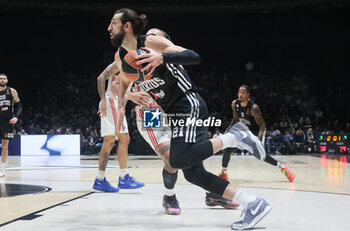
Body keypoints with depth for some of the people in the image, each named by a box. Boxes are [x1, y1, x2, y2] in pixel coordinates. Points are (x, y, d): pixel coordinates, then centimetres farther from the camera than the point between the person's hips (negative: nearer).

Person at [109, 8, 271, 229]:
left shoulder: (151, 42, -13)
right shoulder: (120, 57, 9)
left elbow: (194, 57, -22)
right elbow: (125, 82, 27)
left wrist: (162, 57, -38)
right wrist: (121, 105, 8)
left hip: (189, 105, -8)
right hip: (174, 112, 8)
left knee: (179, 159, -27)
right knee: (192, 172, 0)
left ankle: (233, 137, -10)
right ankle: (253, 204, 2)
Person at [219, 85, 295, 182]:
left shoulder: (253, 108, -29)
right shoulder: (234, 104, -12)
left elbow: (262, 124, -23)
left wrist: (258, 138, -37)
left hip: (256, 131, -6)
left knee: (259, 155, -18)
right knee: (227, 149, -6)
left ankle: (283, 168, -4)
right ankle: (224, 173, 10)